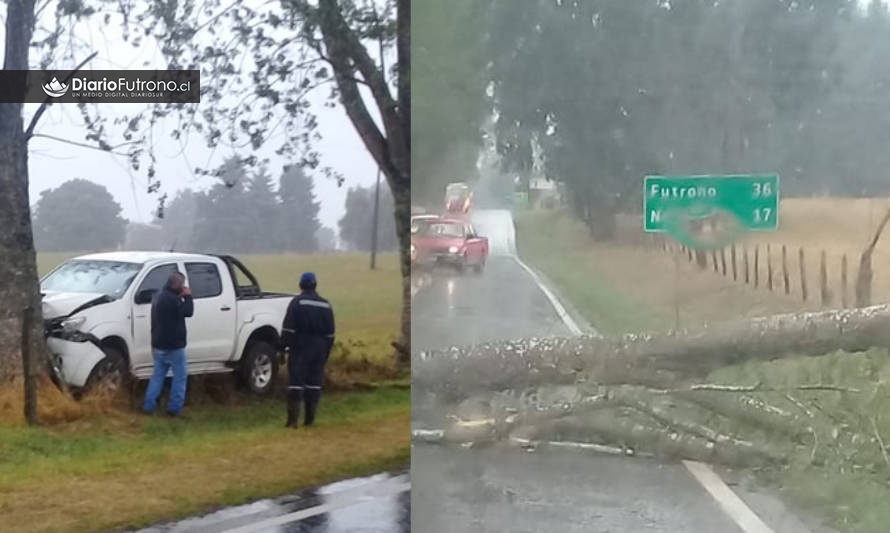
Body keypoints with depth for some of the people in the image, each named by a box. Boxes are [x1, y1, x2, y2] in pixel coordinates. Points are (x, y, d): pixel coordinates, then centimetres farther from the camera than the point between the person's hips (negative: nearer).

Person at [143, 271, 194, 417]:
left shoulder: (161, 296, 13)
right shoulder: (171, 299, -21)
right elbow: (187, 311, -18)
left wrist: (182, 297, 9)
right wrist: (187, 296, -5)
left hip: (159, 344, 9)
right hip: (173, 345, -9)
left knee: (158, 375, 13)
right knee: (180, 376, 0)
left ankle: (149, 405, 11)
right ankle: (175, 408, -1)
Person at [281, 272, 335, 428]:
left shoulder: (297, 302, -7)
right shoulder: (325, 305, 9)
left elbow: (288, 328, -12)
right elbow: (330, 333, 12)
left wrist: (283, 346, -7)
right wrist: (326, 353, 17)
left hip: (300, 347, -4)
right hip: (319, 349, 5)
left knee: (295, 382, -5)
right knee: (314, 383, 10)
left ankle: (293, 419, -11)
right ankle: (310, 419, 12)